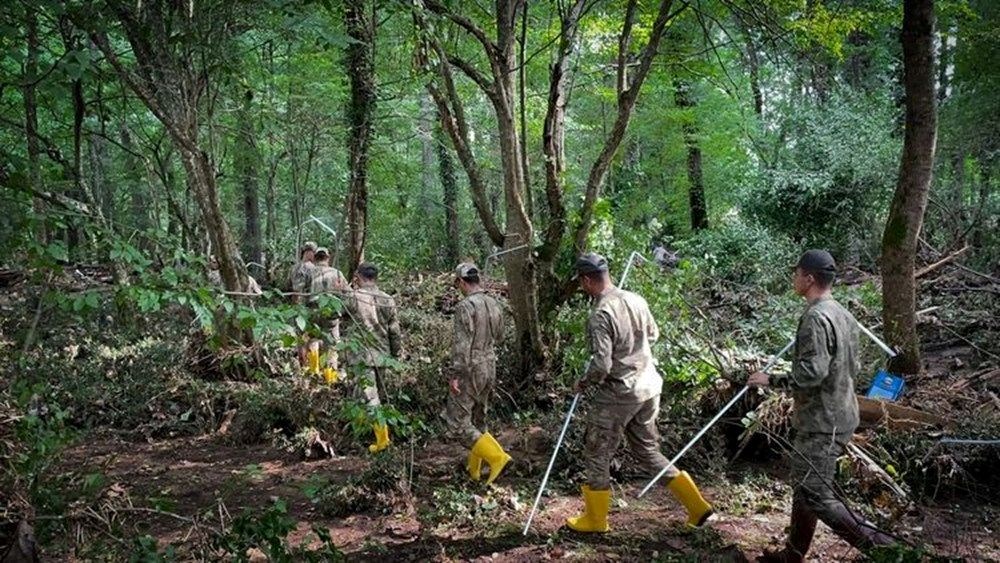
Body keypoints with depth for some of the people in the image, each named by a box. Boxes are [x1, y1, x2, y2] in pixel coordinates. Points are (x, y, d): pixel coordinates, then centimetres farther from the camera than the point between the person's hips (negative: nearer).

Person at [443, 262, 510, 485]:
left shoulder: (466, 306, -17)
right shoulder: (494, 304, 5)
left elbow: (462, 344, -22)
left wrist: (454, 374, -19)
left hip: (470, 371, -8)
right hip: (490, 368, 8)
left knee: (458, 423, -3)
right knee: (478, 420, 18)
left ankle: (496, 456, -11)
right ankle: (474, 469, 25)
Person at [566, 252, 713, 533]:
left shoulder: (600, 315, -22)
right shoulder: (635, 299, 1)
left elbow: (601, 366, -24)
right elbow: (653, 334, 17)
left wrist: (583, 383, -6)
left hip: (618, 394, -8)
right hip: (648, 388, 8)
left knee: (596, 455, 11)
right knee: (648, 452, 20)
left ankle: (595, 519, 24)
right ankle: (697, 507, 19)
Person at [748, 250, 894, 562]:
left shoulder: (816, 317, -20)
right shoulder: (842, 314, 10)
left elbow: (811, 373, -26)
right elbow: (853, 368, 16)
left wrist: (770, 380, -16)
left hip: (822, 422, -10)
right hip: (839, 415, 10)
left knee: (814, 494, -5)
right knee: (804, 487, 17)